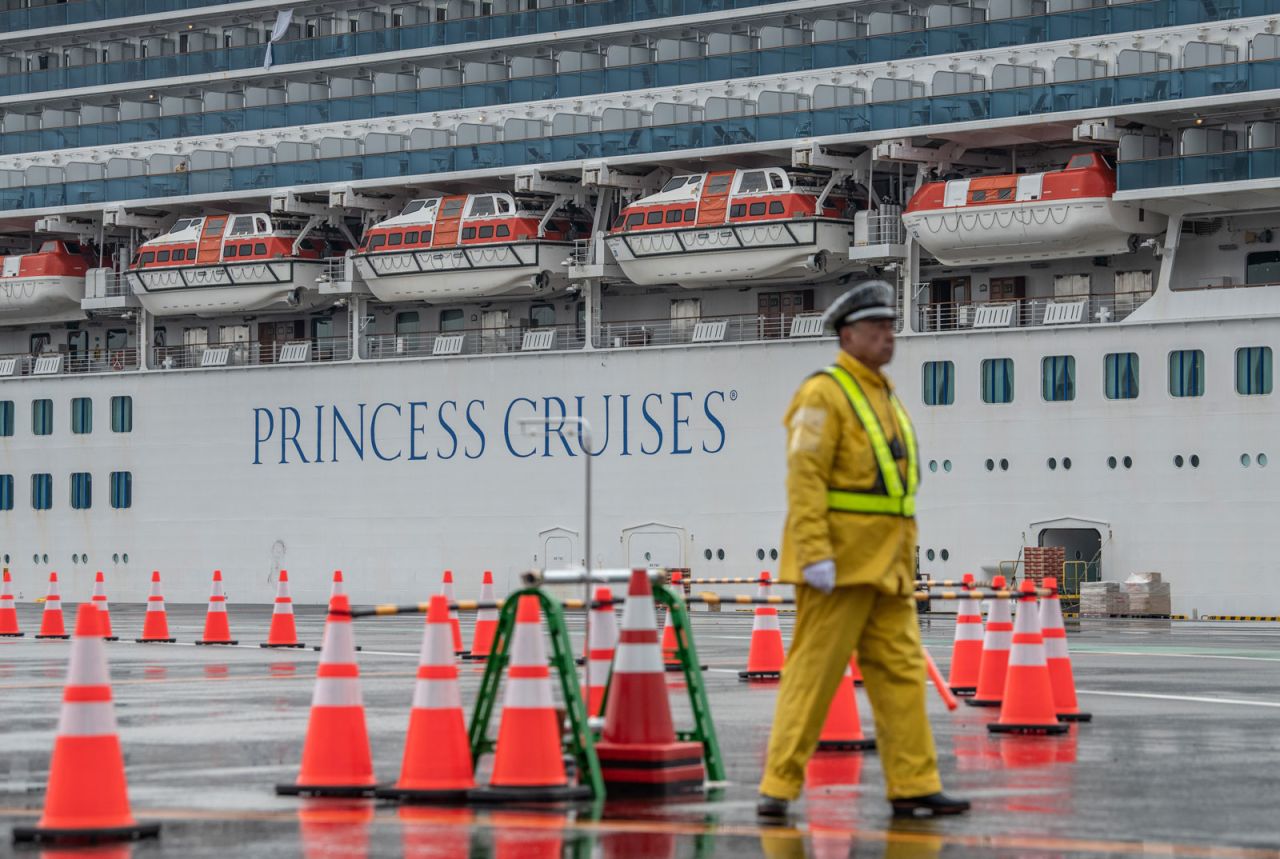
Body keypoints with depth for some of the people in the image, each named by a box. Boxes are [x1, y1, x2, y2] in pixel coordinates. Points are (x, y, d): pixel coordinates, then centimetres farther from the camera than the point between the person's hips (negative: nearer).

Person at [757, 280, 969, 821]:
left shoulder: (885, 398, 19)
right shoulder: (825, 394, -8)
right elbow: (805, 478, -16)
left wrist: (902, 565, 21)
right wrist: (816, 554, -24)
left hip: (884, 567, 9)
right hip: (838, 564, -9)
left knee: (901, 673, 6)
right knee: (813, 673, -7)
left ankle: (913, 787, 8)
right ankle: (779, 787, -2)